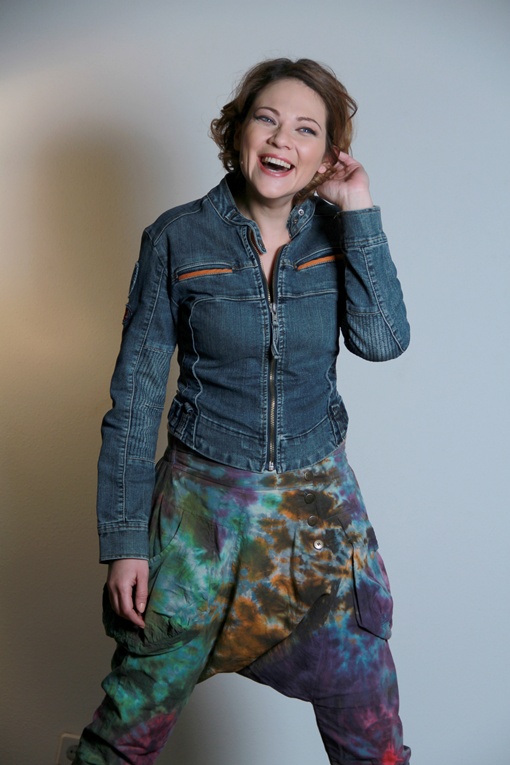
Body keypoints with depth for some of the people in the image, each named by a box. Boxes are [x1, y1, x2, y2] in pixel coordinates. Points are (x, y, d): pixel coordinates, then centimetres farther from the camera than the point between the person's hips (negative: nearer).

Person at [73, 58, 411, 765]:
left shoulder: (339, 233, 1)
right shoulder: (177, 239, -7)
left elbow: (383, 340, -16)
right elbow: (136, 396, -5)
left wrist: (360, 211, -13)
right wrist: (124, 540, -7)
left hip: (321, 503, 2)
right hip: (204, 502, -2)